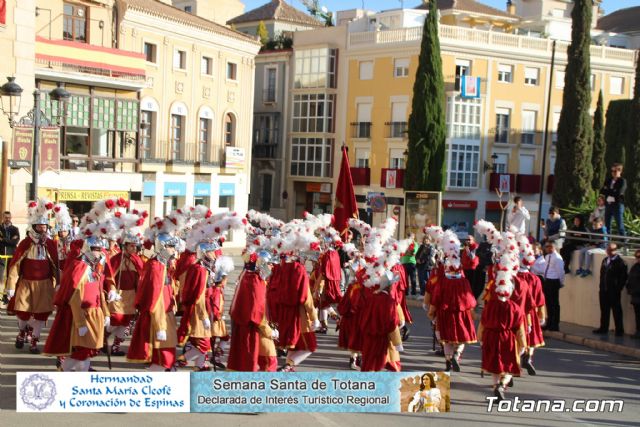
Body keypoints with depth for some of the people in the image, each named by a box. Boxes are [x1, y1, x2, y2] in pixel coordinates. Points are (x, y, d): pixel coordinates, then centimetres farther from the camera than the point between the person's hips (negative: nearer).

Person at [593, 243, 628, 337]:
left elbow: (623, 277, -10)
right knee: (604, 310, 12)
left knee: (617, 311, 1)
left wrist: (618, 288, -12)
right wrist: (601, 288, 10)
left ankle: (619, 330, 8)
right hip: (604, 290, 6)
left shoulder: (620, 262, -10)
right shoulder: (605, 260, 11)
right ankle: (603, 328, 21)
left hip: (614, 291, -6)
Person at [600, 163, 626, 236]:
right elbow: (602, 191, 8)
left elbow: (618, 193, -16)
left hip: (617, 205, -6)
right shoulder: (608, 180, 14)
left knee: (620, 225, -6)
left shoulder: (622, 181, -4)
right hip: (608, 205, 6)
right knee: (607, 225, 8)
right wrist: (612, 192, -9)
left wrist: (607, 191, -5)